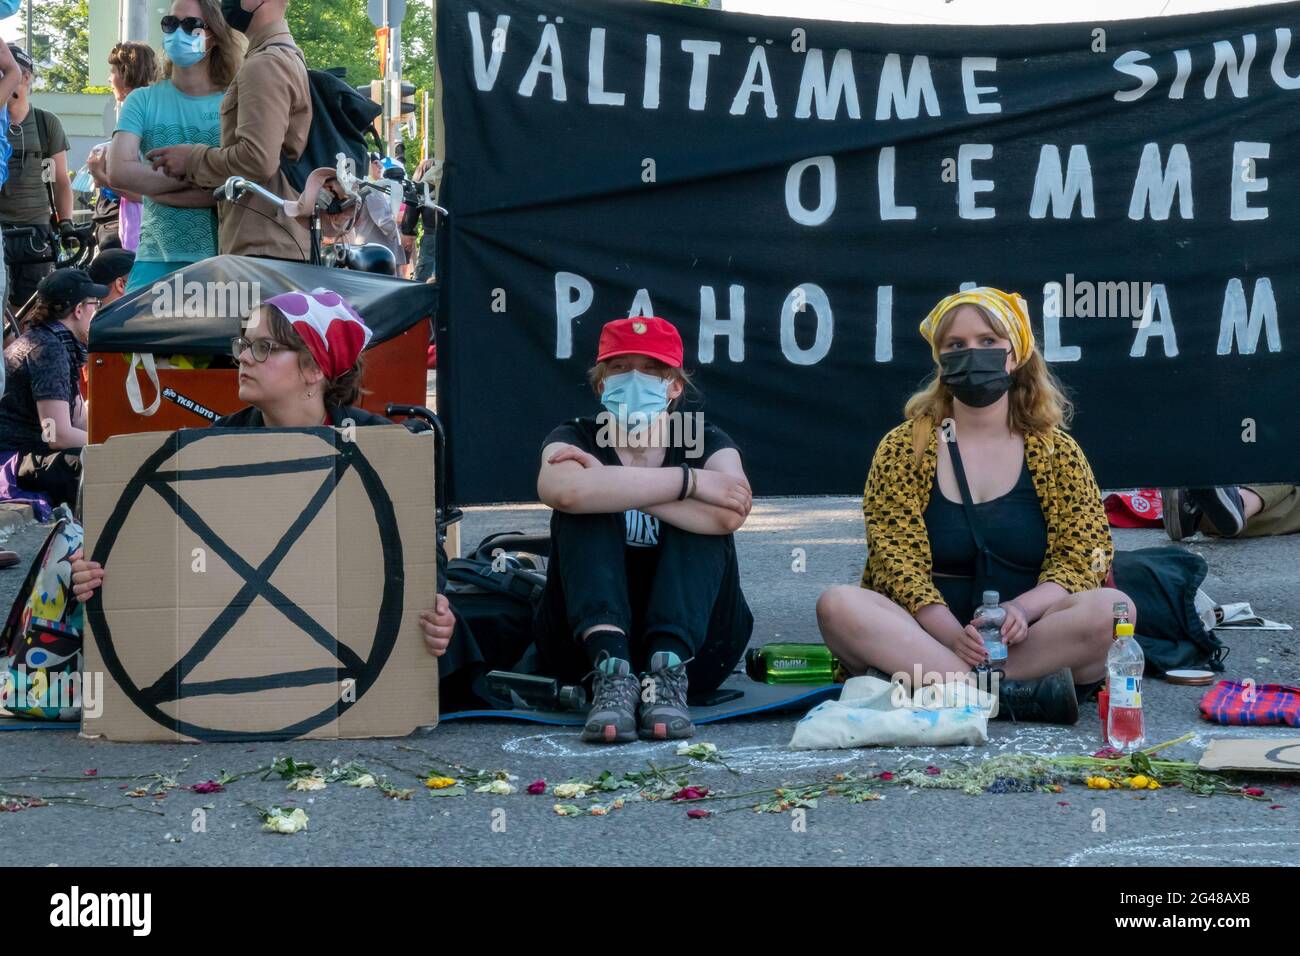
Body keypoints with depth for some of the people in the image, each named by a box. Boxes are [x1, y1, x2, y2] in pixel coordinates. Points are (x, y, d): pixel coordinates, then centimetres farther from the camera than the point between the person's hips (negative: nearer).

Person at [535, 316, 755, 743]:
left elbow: (727, 515, -22)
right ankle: (611, 672, -40)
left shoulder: (706, 443, 4)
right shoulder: (576, 439, 3)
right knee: (582, 511, -20)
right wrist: (689, 480, -24)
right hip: (592, 637, 0)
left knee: (705, 520, -20)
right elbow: (562, 490, -27)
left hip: (693, 640, 0)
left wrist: (613, 486, -20)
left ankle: (669, 673, -37)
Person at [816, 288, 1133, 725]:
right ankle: (1018, 692, -36)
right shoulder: (903, 449, 7)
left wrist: (1022, 610, -20)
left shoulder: (1057, 452, 11)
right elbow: (898, 564, -3)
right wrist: (953, 636, -22)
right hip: (928, 634, 0)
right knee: (838, 605, -28)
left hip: (1031, 639, 1)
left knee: (1112, 608, -28)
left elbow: (1086, 558, 1)